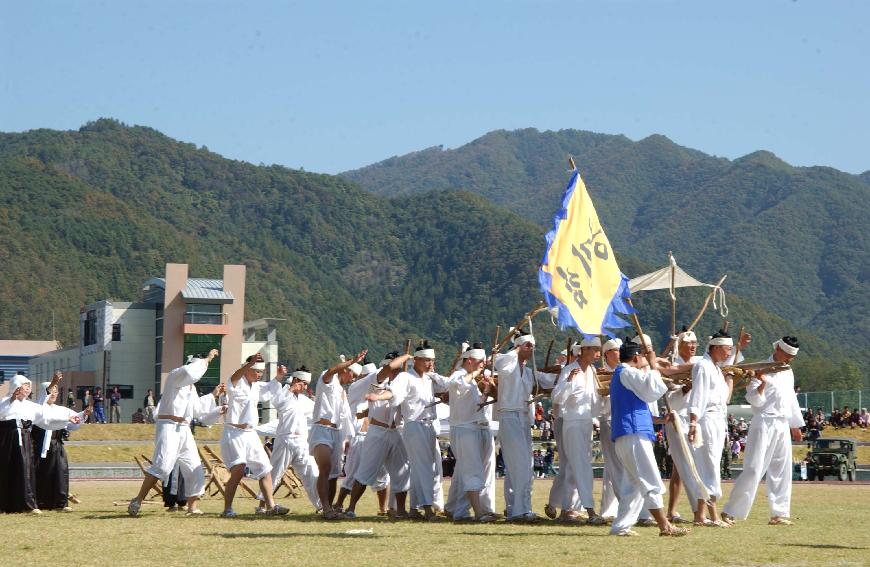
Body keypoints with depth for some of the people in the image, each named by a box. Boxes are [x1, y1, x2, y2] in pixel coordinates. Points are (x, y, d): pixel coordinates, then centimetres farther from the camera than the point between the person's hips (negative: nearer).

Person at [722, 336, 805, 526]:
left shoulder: (788, 372, 16)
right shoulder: (763, 369, -8)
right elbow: (755, 400, -14)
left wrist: (795, 425, 29)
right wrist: (763, 383, -31)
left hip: (783, 426, 8)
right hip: (764, 424, -8)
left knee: (782, 472, 8)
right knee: (753, 470, -11)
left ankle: (779, 514, 14)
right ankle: (729, 512, -7)